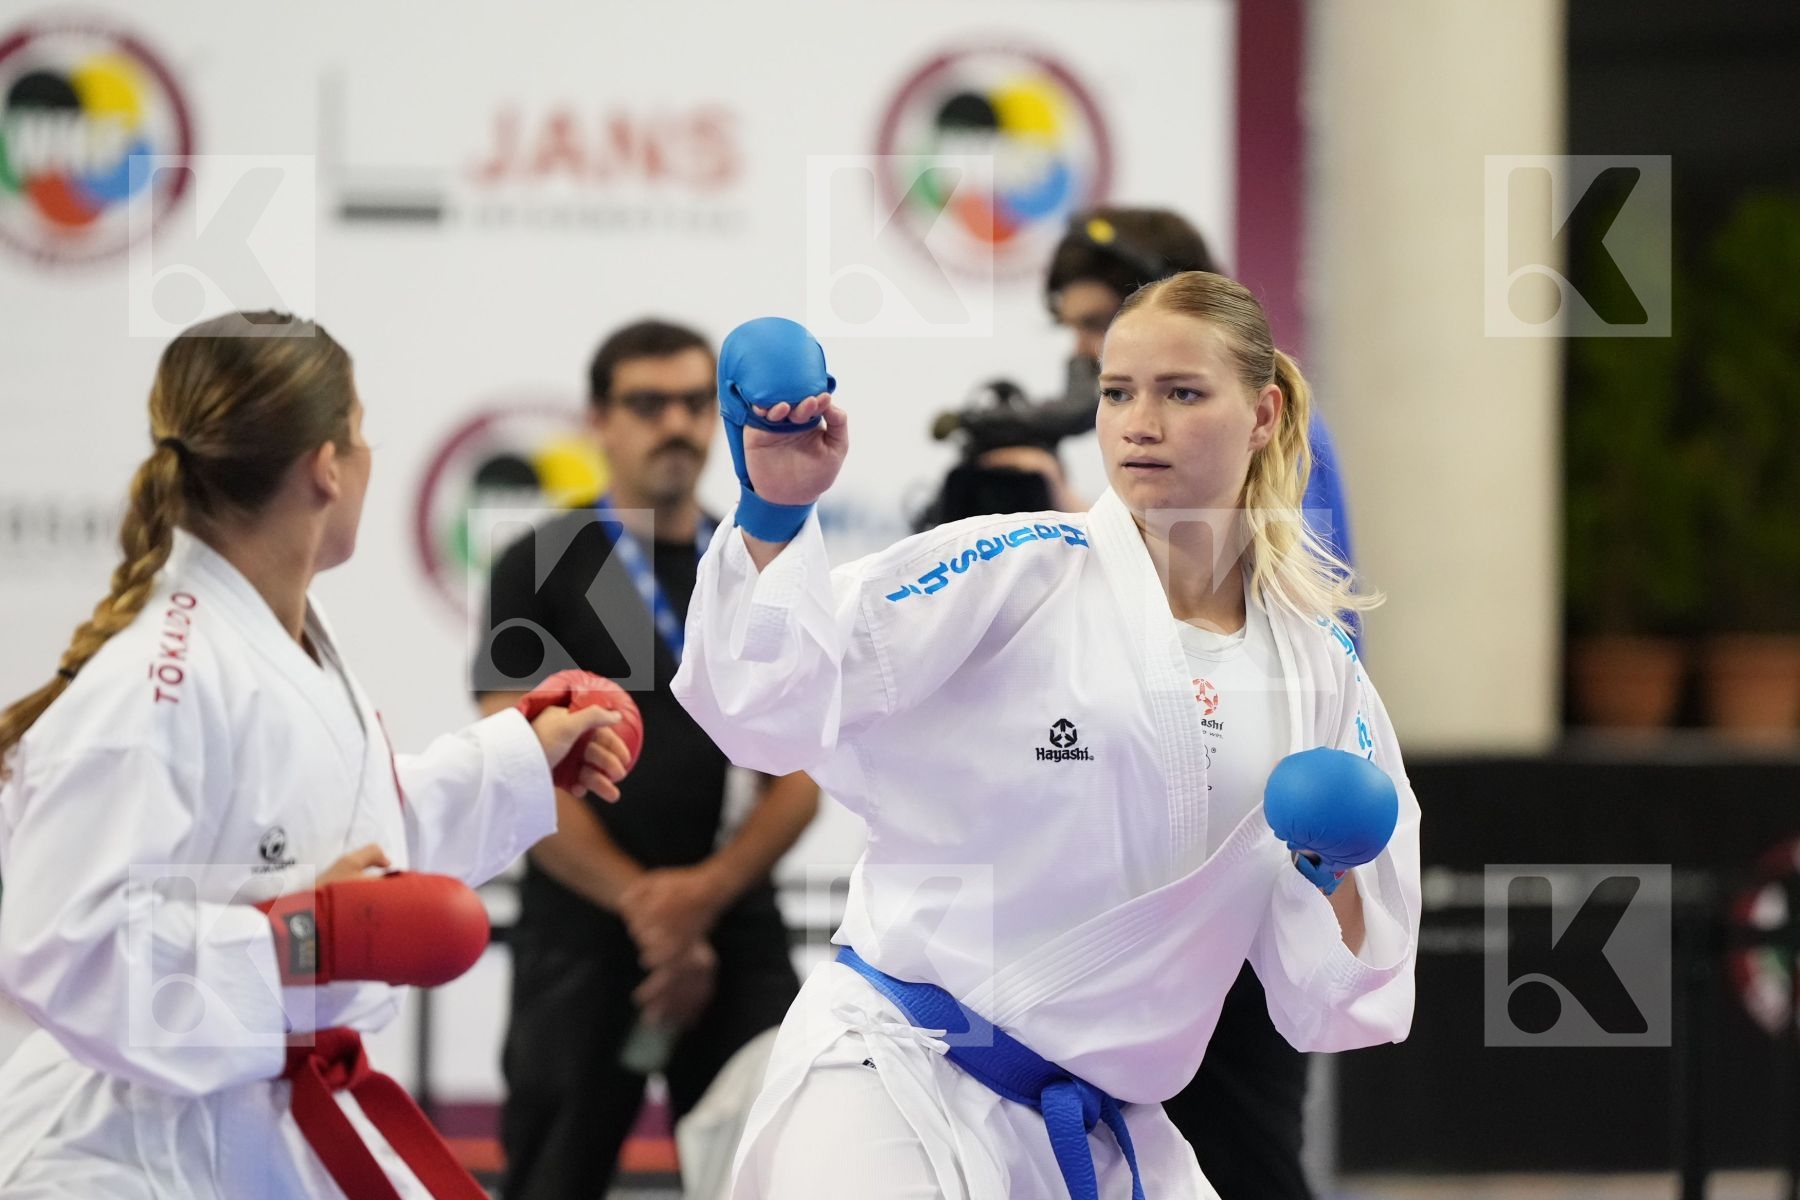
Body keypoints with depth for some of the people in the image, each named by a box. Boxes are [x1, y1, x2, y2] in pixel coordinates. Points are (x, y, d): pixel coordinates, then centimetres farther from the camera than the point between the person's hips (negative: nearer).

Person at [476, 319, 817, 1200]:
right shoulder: (542, 572, 1)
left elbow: (798, 779, 6)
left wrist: (706, 894, -11)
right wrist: (646, 908, -13)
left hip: (738, 940, 3)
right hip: (582, 938, -3)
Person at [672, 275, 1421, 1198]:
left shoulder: (1320, 673, 8)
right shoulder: (1018, 572, -4)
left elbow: (1332, 1006, 10)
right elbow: (775, 706, -13)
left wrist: (1330, 868, -10)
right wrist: (773, 513, -26)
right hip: (894, 1081, -5)